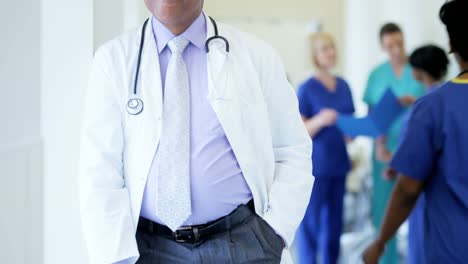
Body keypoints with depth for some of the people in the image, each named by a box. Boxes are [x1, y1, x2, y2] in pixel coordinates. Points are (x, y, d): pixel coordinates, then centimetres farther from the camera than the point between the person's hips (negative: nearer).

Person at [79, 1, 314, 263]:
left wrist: (274, 235, -5)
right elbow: (101, 170, -3)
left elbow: (293, 154, 6)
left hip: (242, 242, 0)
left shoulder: (257, 55, 2)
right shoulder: (114, 58, 1)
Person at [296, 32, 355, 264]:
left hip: (338, 164, 6)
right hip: (315, 165, -6)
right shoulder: (307, 89, -6)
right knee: (310, 222, -3)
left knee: (334, 221, 9)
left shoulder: (343, 86, 10)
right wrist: (319, 120, -26)